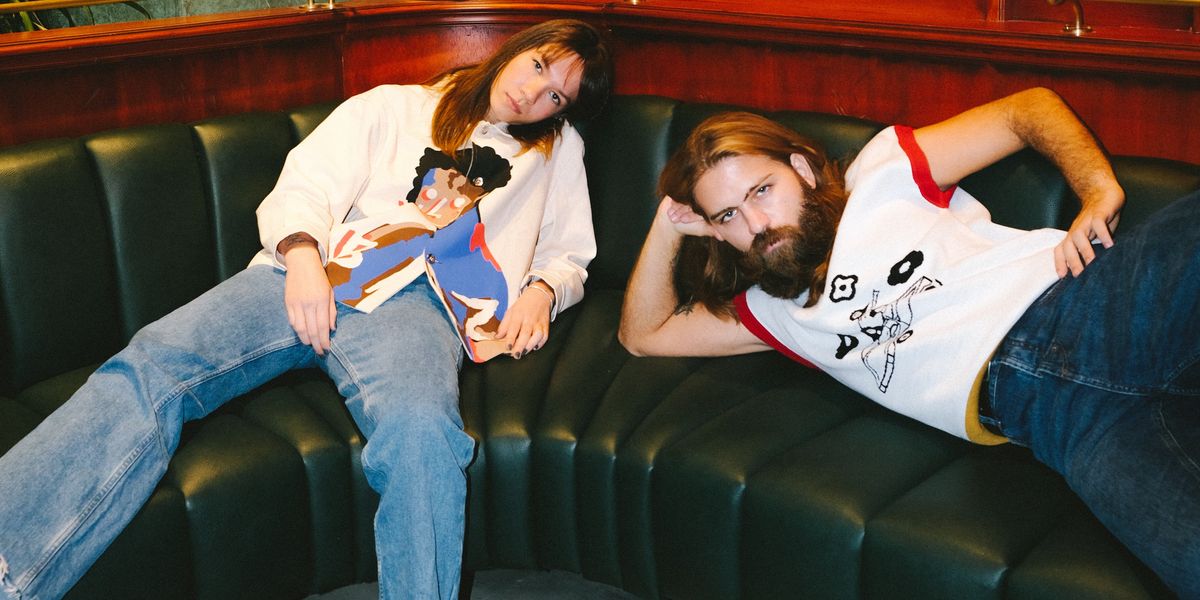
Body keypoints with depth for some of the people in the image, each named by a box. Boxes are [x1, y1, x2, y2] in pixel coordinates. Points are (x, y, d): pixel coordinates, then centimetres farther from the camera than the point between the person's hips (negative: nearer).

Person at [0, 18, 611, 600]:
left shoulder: (559, 150, 29)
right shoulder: (391, 107, 24)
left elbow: (568, 254, 30)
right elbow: (303, 189, 12)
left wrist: (542, 290, 6)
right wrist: (302, 255, -10)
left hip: (415, 298, 0)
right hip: (312, 276, 1)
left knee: (422, 433, -39)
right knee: (150, 367, -26)